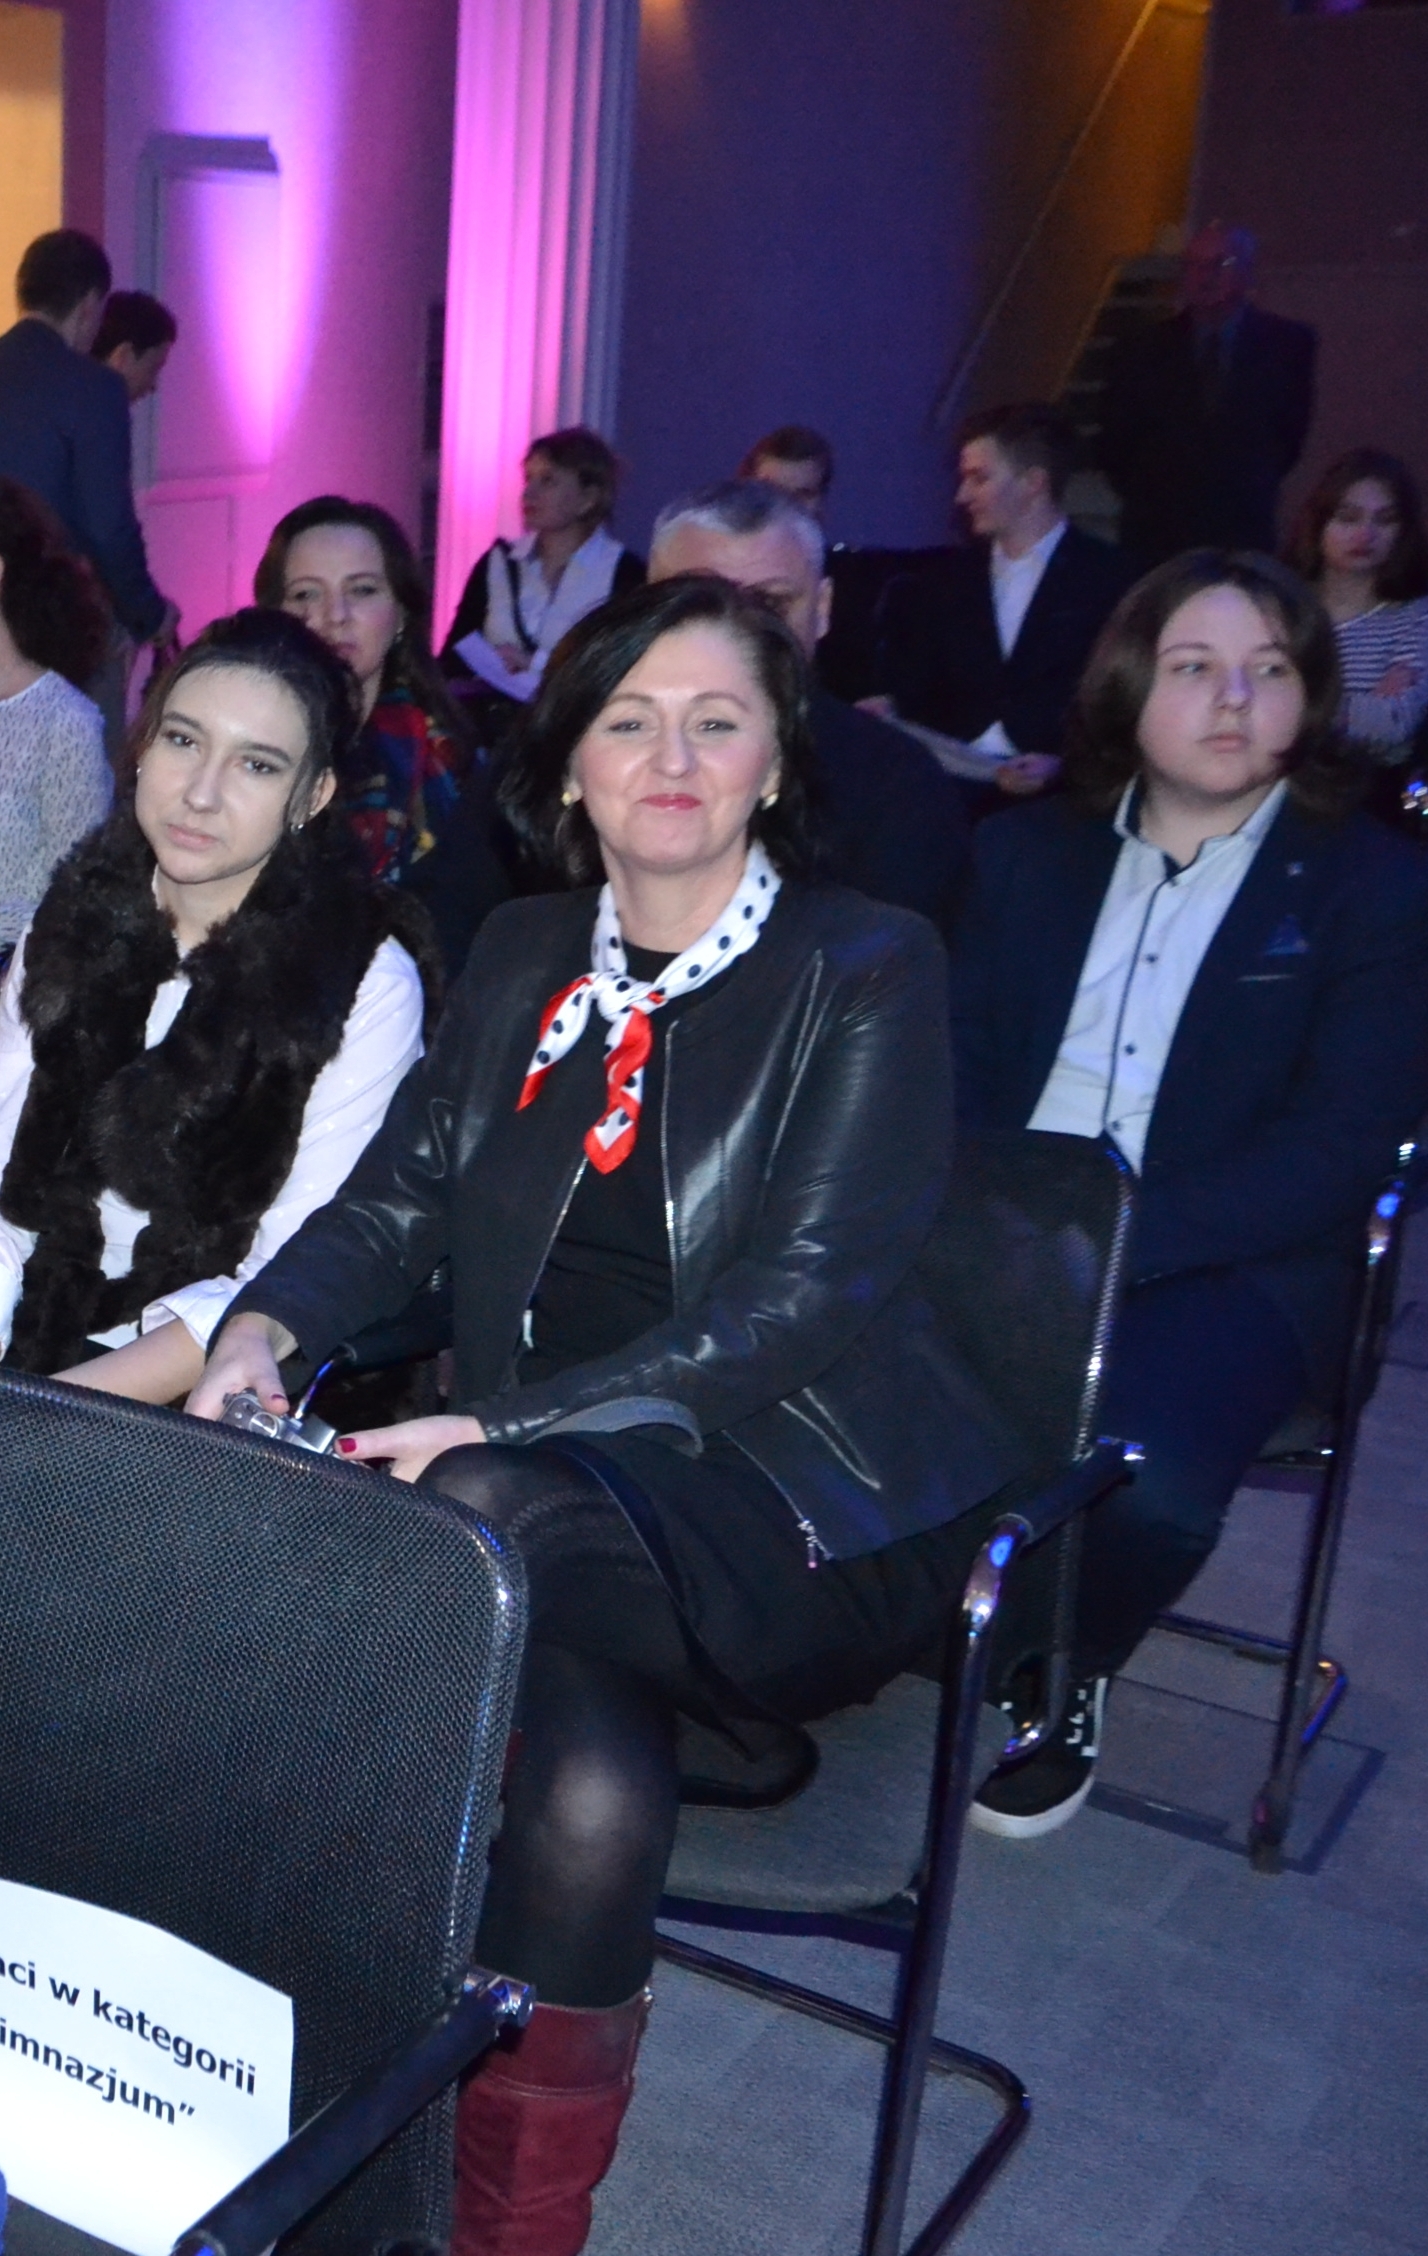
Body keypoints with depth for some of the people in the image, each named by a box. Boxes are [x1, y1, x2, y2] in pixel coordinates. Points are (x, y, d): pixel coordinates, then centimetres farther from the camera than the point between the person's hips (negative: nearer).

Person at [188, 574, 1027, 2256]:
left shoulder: (868, 969, -4)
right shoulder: (522, 956, 14)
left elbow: (799, 1295, -14)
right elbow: (399, 1196, 12)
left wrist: (496, 1431, -25)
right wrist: (266, 1322, -12)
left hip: (793, 1485, -3)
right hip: (553, 1483, 4)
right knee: (591, 1784, -30)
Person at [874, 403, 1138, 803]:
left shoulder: (1106, 576, 4)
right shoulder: (952, 577, 17)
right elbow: (920, 687, 17)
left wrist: (1062, 763, -18)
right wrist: (891, 710, -5)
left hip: (1052, 795, -3)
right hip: (948, 777, 4)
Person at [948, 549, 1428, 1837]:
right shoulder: (1028, 855, 16)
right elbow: (958, 1072, 7)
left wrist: (1107, 1245, -21)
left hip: (1231, 1269, -2)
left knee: (1145, 1465, -33)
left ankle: (1061, 1677, 1)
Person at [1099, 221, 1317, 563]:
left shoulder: (1288, 343, 6)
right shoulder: (1141, 349, 9)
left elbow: (1291, 433, 9)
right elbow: (1115, 442, 12)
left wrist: (1250, 491, 5)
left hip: (1243, 534, -1)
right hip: (1155, 532, 1)